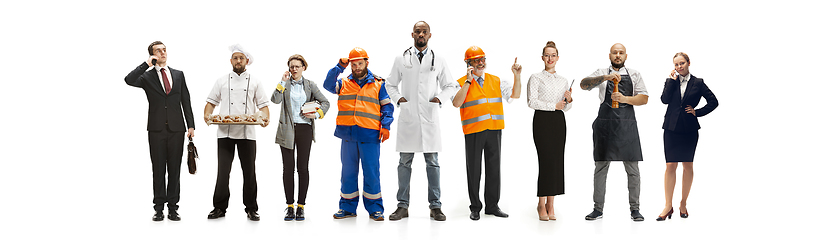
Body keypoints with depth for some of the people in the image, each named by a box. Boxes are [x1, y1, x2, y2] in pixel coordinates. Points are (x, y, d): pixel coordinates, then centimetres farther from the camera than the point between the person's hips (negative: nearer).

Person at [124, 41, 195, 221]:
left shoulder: (178, 75, 12)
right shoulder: (147, 76, 4)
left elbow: (186, 101, 10)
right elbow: (129, 80, -17)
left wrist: (191, 125, 3)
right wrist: (147, 64, -13)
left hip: (176, 128, 2)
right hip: (157, 129, -2)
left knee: (174, 169, 4)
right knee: (158, 169, 2)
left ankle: (173, 207, 9)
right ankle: (159, 208, 7)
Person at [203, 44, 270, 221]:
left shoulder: (254, 82, 11)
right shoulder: (222, 81, 12)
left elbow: (263, 105, 8)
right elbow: (212, 102, 13)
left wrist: (265, 118, -12)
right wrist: (207, 114, -7)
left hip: (247, 133, 0)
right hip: (225, 132, 0)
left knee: (249, 171, 2)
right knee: (223, 171, -2)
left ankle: (251, 209, 12)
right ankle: (219, 208, 8)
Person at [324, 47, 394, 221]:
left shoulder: (378, 84, 9)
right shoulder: (344, 83, 14)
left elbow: (387, 107, 8)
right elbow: (328, 85, -3)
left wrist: (386, 126, -4)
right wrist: (339, 68, -8)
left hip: (370, 135, -2)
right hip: (348, 135, 2)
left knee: (371, 172, -3)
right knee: (348, 172, 8)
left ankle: (375, 208, 6)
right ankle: (348, 207, 18)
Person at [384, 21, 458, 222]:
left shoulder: (438, 61, 9)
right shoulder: (401, 60, 9)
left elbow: (450, 86, 16)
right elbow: (390, 84, 16)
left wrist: (439, 98, -2)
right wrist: (399, 98, -2)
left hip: (430, 117, 0)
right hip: (408, 117, 0)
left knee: (432, 162, 2)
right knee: (405, 161, 2)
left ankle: (435, 206, 7)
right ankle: (403, 206, 8)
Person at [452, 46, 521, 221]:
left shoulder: (496, 81, 13)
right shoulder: (462, 83, -1)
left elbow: (514, 95, 9)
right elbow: (456, 103, -16)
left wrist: (517, 76, -4)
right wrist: (468, 81, -17)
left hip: (494, 130, 4)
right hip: (473, 131, -4)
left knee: (494, 168, 7)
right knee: (474, 170, 3)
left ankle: (493, 206, 17)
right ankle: (475, 208, 12)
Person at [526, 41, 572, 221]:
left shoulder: (563, 81, 17)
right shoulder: (535, 78, 3)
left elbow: (566, 108, 18)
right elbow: (532, 102, -8)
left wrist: (569, 100, -4)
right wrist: (553, 106, -11)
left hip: (559, 121, 5)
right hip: (542, 120, -5)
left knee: (557, 162, 0)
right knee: (546, 161, -11)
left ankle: (550, 204, 6)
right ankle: (541, 204, -2)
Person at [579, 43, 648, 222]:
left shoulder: (634, 75, 13)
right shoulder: (602, 73, 8)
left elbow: (644, 99, 5)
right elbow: (583, 84, -9)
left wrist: (625, 99, -12)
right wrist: (605, 77, -22)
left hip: (627, 125, 1)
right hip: (605, 124, -1)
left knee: (633, 168, 1)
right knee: (601, 167, 4)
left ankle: (634, 209, 10)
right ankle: (598, 208, 12)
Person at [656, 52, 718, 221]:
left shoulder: (698, 83, 3)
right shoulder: (671, 81, 7)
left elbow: (713, 101, 5)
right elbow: (665, 99, -9)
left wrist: (697, 112, -3)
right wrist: (672, 81, -9)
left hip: (689, 129, 0)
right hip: (672, 128, 0)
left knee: (688, 166, 6)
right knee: (670, 166, -4)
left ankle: (683, 204, 17)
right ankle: (668, 206, 0)